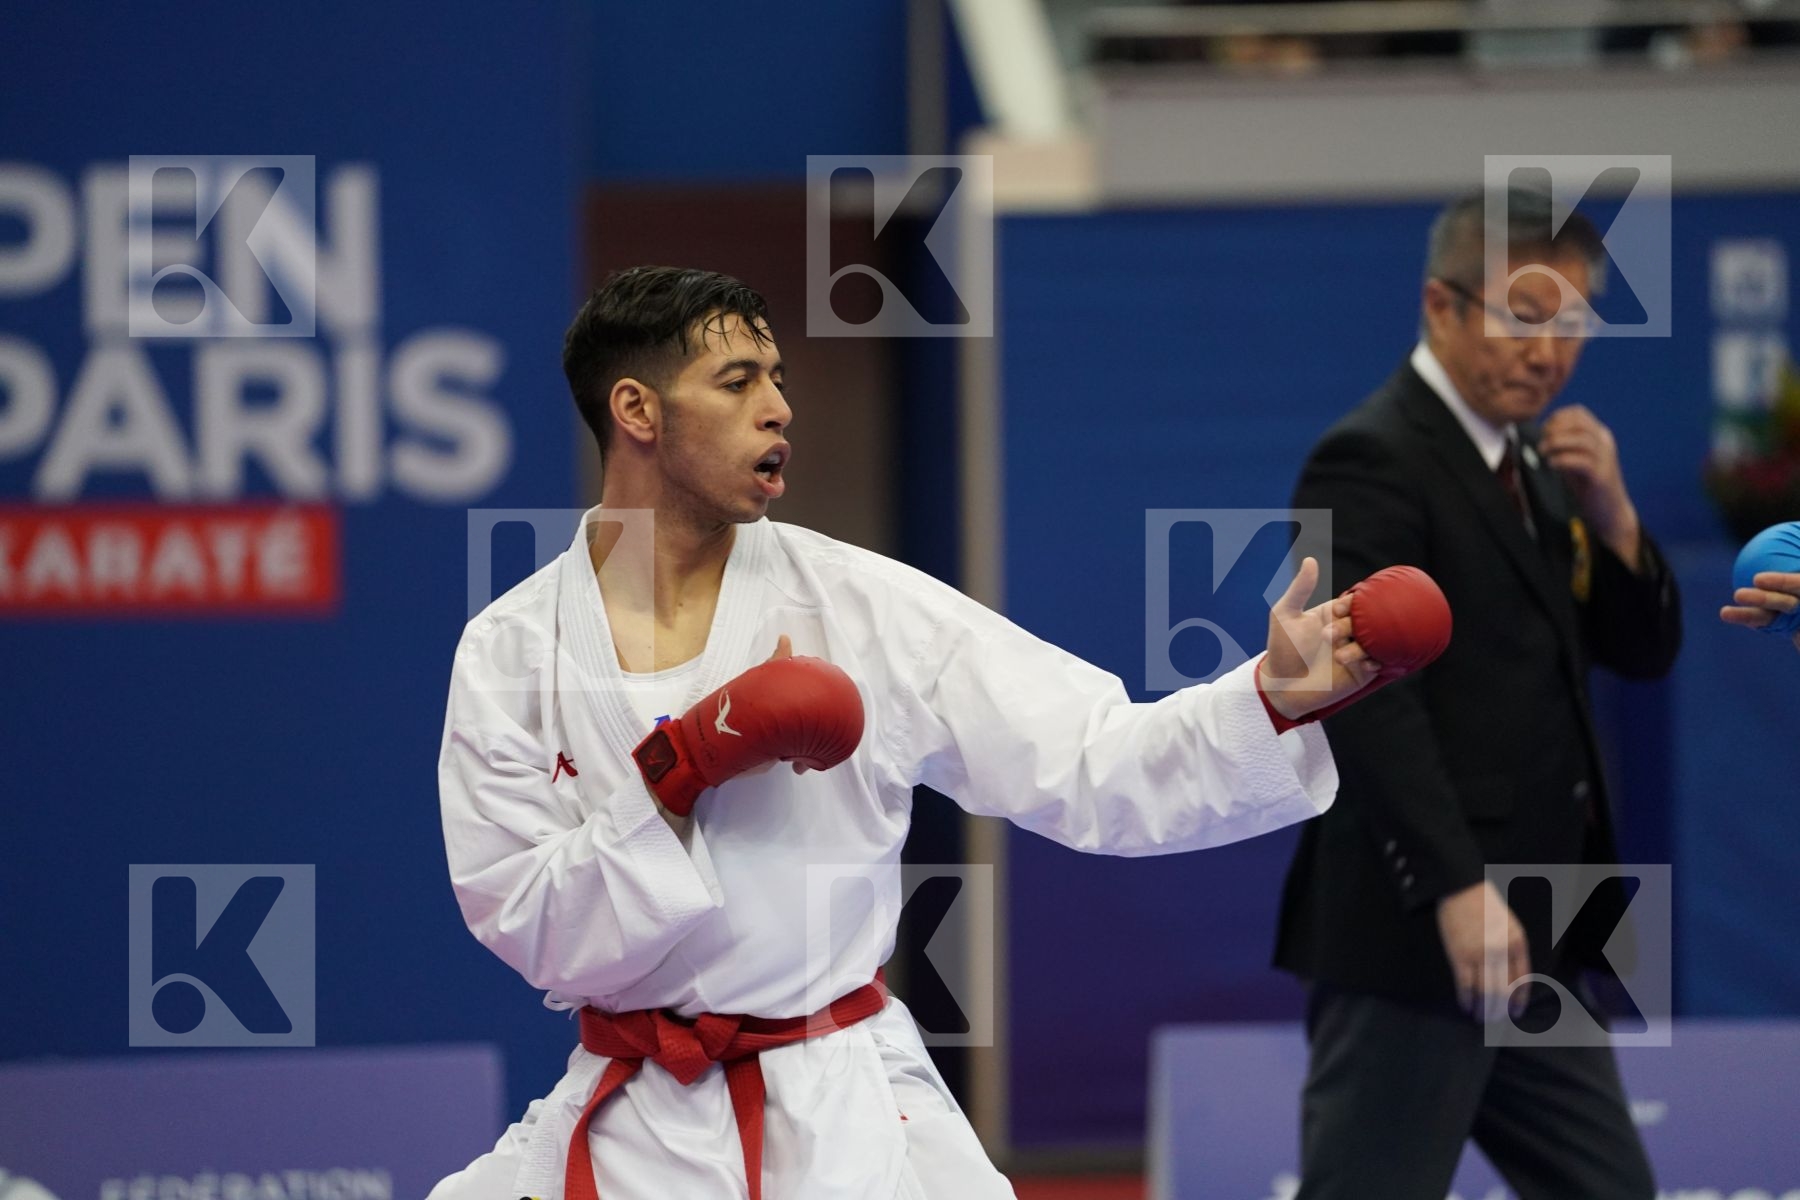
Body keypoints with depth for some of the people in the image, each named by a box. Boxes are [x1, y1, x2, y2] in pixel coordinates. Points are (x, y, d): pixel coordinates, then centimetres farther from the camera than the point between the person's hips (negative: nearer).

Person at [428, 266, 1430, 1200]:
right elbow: (530, 927, -7)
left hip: (848, 1118, 0)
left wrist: (1275, 696, -19)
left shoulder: (861, 605, -3)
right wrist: (679, 769, -19)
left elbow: (1096, 770, -5)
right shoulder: (512, 651, -2)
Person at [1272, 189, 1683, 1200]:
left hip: (1532, 940, 9)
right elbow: (1367, 694, -23)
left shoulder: (1531, 467, 16)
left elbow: (1644, 652, 17)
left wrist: (1611, 515, -2)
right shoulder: (1374, 463, -12)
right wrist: (1457, 888, -31)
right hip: (1415, 933, -9)